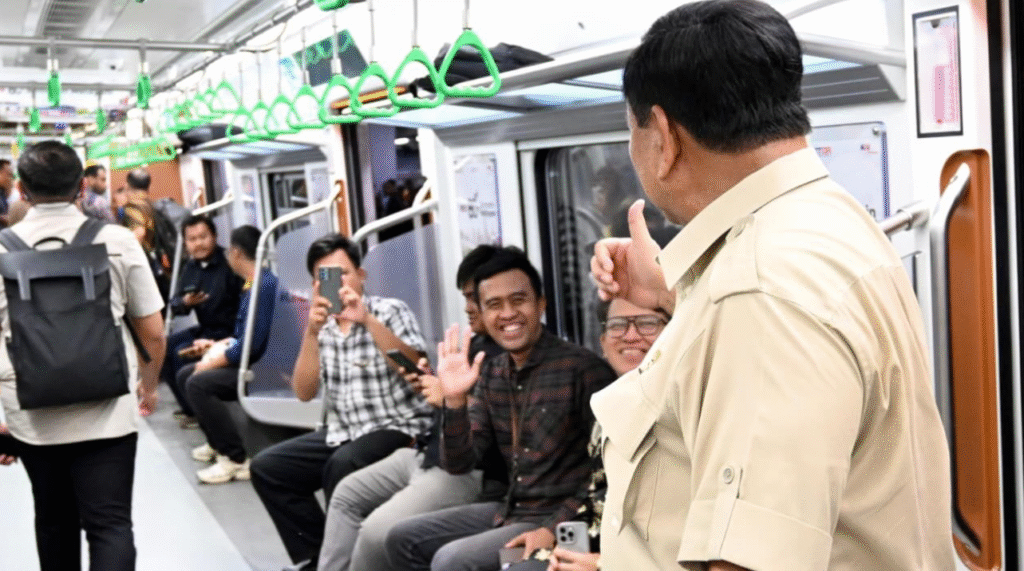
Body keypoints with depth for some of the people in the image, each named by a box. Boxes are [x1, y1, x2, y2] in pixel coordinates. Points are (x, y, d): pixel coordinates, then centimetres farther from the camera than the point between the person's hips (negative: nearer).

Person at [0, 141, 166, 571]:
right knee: (110, 525, 0)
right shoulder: (117, 241, -2)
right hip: (105, 412, -2)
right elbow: (153, 332, 2)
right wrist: (149, 385, 20)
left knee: (54, 523, 21)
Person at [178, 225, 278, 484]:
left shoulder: (264, 285, -19)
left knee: (198, 383, -25)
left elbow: (253, 341, -24)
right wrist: (218, 345, 19)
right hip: (246, 361, 11)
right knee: (185, 374, 13)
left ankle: (237, 460, -20)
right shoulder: (251, 283, 13)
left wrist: (215, 361, -14)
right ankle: (217, 443, 16)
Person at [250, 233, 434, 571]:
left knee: (341, 466, -32)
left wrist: (368, 320, -29)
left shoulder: (391, 311, -6)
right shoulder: (322, 326, 7)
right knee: (267, 468, -1)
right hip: (342, 434, 7)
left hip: (398, 429, -6)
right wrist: (312, 332, -17)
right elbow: (304, 392, -4)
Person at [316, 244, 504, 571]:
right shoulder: (475, 340, 14)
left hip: (467, 469, -11)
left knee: (377, 531, -22)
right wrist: (430, 382, 6)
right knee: (347, 494, 17)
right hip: (431, 453, 11)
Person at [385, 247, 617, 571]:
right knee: (404, 540, 11)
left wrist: (554, 529, -21)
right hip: (508, 511, 8)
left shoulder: (582, 369, -16)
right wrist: (455, 400, -11)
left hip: (561, 519, -7)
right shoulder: (491, 374, 5)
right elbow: (459, 464, 3)